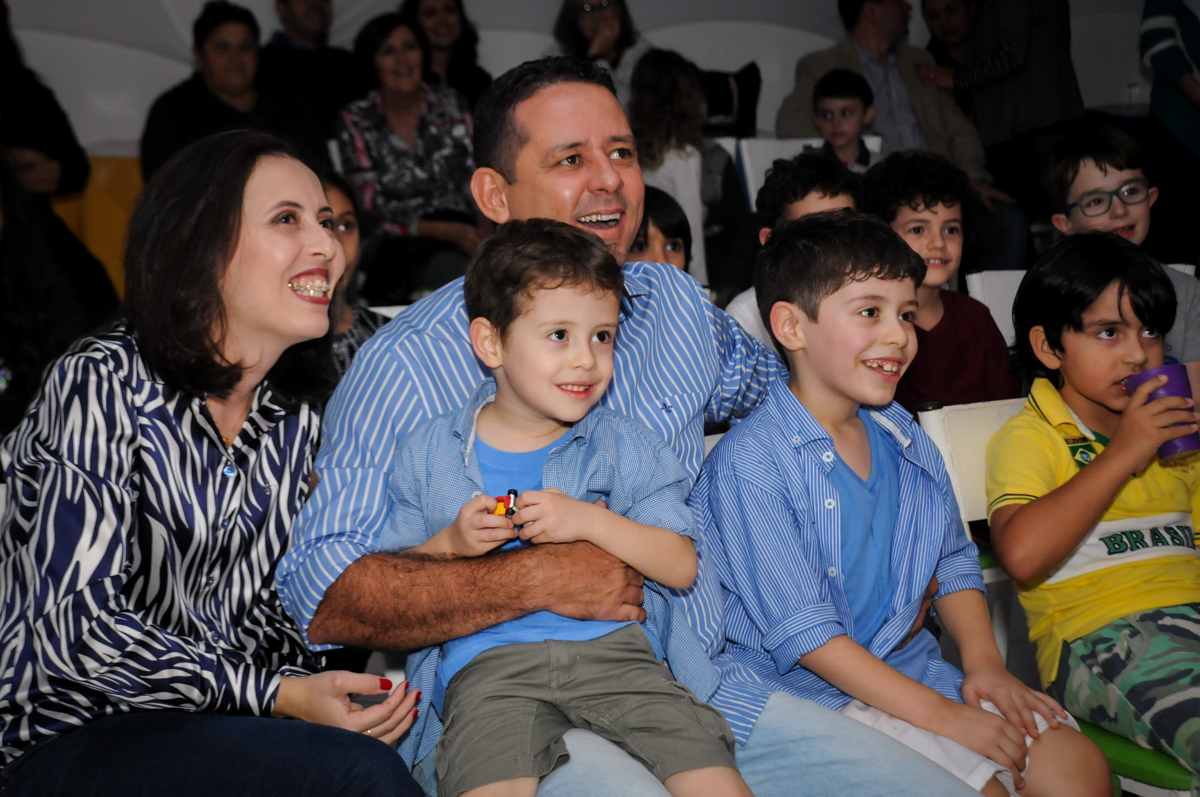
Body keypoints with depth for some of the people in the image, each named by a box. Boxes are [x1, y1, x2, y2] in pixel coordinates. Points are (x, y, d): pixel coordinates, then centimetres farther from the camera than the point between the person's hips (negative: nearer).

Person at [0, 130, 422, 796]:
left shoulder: (294, 416, 7)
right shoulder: (103, 383, -14)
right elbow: (74, 625, -18)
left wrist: (313, 685, -7)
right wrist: (277, 695, -22)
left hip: (218, 722, 6)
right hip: (68, 739, -6)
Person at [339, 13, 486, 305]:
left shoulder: (450, 103, 14)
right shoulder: (356, 122, 5)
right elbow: (371, 212, 0)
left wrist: (485, 224, -12)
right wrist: (446, 231, -12)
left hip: (464, 230, 3)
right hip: (406, 245, -3)